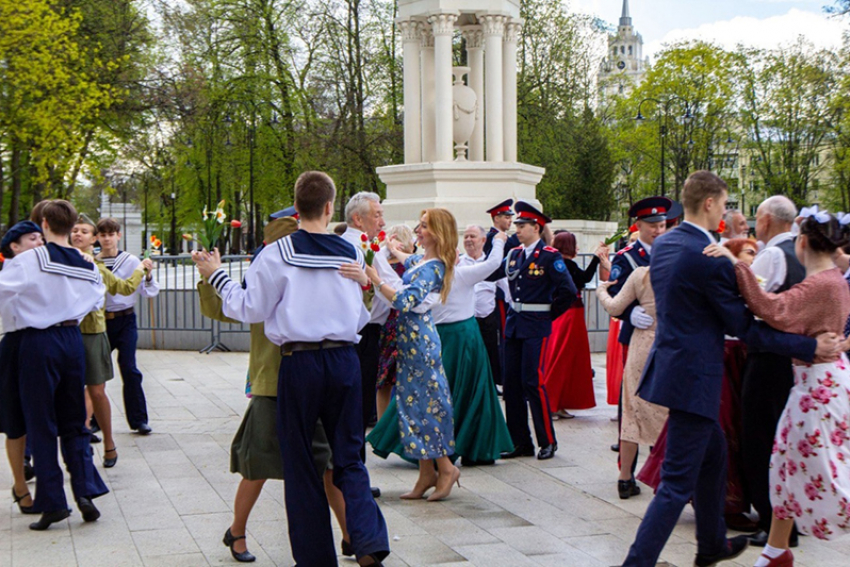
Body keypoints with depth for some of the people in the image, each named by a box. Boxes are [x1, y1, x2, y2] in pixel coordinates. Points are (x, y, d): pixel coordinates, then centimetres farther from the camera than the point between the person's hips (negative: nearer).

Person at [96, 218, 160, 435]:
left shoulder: (131, 261, -2)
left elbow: (147, 292, -1)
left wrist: (148, 275, -19)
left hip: (125, 321, -2)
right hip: (100, 320, 2)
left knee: (129, 369, -6)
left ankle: (139, 419, 3)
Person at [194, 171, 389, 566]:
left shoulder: (278, 254, -6)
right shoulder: (351, 253, 5)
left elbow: (249, 309, -2)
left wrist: (217, 277, 10)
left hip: (299, 363, -3)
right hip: (345, 359, 3)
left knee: (300, 464, 8)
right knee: (349, 459, 10)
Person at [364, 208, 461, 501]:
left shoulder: (432, 268, -16)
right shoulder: (422, 260, 12)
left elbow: (405, 301, -27)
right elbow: (407, 262, 37)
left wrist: (376, 279, -22)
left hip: (419, 338, -10)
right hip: (411, 337, 10)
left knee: (422, 403, -4)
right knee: (414, 401, 10)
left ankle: (445, 467, 6)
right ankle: (427, 474, 14)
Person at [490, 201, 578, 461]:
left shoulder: (550, 256, -8)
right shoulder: (514, 255, 12)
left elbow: (568, 291, -11)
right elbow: (490, 274, 12)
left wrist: (550, 314, -3)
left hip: (536, 327, -7)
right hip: (513, 325, 7)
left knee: (533, 382, -9)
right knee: (511, 383, 5)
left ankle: (548, 441, 3)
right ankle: (521, 442, 13)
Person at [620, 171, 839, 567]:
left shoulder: (663, 245, 6)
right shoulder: (710, 260, -21)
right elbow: (745, 328, -16)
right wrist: (810, 348, -11)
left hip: (670, 362, 10)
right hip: (693, 378, -10)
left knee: (713, 454, 26)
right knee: (678, 483, -4)